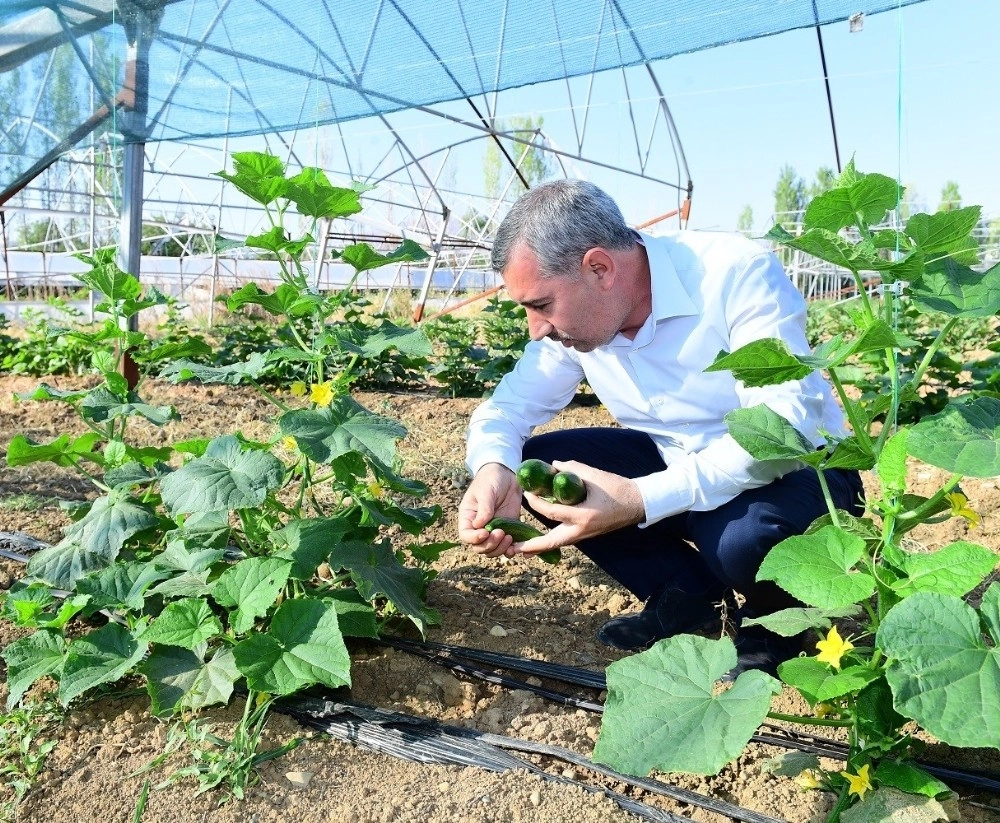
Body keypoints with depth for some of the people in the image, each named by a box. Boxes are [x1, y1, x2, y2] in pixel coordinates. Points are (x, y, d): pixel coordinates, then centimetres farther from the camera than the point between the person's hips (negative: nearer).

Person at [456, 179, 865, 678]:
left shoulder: (738, 272, -27)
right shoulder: (571, 311, -9)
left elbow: (783, 428, -34)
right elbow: (509, 405, -3)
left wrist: (640, 500, -43)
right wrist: (493, 469, -27)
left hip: (794, 468, -5)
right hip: (674, 463, 6)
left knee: (742, 539, -38)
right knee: (531, 468, -11)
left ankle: (777, 619, 0)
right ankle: (685, 594, 5)